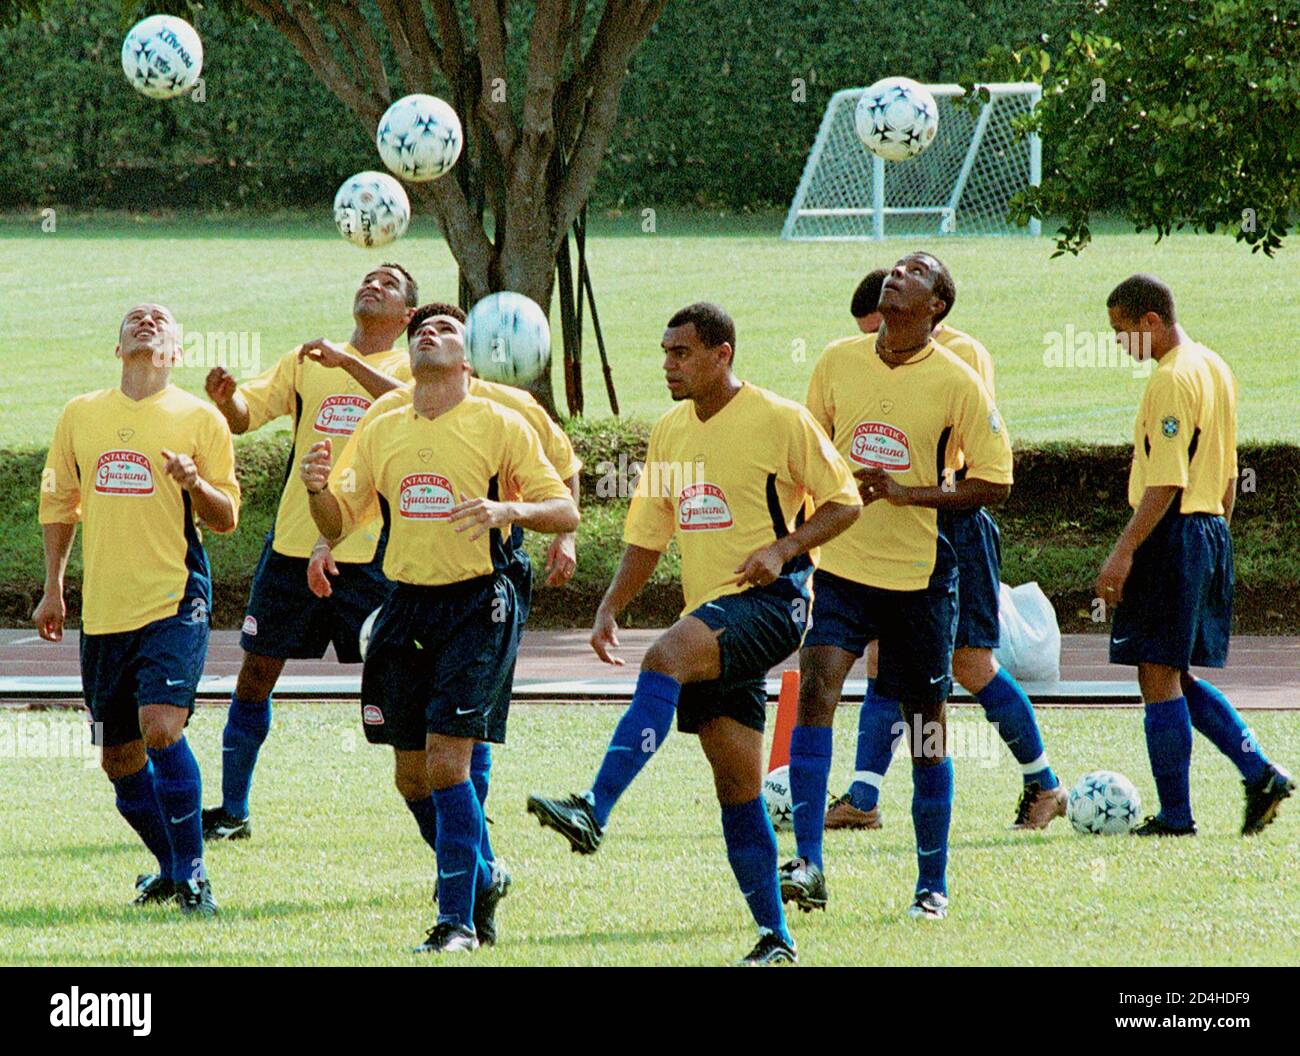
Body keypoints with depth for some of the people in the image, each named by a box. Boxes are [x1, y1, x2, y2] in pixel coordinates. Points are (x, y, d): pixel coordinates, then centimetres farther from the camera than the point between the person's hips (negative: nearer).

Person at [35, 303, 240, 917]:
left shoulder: (199, 419, 1)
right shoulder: (79, 416, 10)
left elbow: (226, 518, 2)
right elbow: (58, 503, 19)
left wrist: (195, 485, -19)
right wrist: (53, 588, 13)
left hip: (175, 601, -4)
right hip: (102, 610, 4)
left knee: (160, 727, -21)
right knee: (119, 757, 8)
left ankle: (192, 873, -10)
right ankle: (170, 866, 28)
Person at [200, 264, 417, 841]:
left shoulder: (408, 367, 2)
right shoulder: (306, 362, 14)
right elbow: (244, 415, 9)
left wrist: (349, 362, -28)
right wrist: (224, 397, -15)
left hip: (370, 550, -4)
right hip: (294, 543, 4)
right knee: (257, 670, 7)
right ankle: (232, 811, 18)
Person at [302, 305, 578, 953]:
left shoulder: (499, 425, -2)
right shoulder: (382, 433, 12)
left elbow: (566, 512, -4)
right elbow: (340, 524, 15)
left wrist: (509, 509, -23)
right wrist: (318, 490, -7)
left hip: (476, 606, -5)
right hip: (406, 604, 5)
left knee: (447, 762, -14)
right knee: (412, 775, 7)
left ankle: (457, 921, -9)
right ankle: (480, 882, 29)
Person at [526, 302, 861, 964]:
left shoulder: (779, 420, -6)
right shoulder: (670, 432, 14)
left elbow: (844, 502, -2)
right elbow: (647, 536, 19)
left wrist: (783, 548, -16)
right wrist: (610, 607, 7)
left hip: (770, 600, -8)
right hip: (710, 617, 8)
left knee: (667, 657, -32)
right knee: (736, 784, 5)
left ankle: (594, 812, -41)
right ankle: (774, 938, 9)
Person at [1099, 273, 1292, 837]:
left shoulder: (1172, 379, -16)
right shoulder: (1215, 369, 14)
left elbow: (1166, 482, -21)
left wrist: (1124, 551, -21)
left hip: (1171, 534, -10)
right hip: (1211, 530, 10)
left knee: (1159, 677, -3)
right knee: (1176, 677, 16)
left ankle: (1175, 816, 0)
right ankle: (1260, 774, 7)